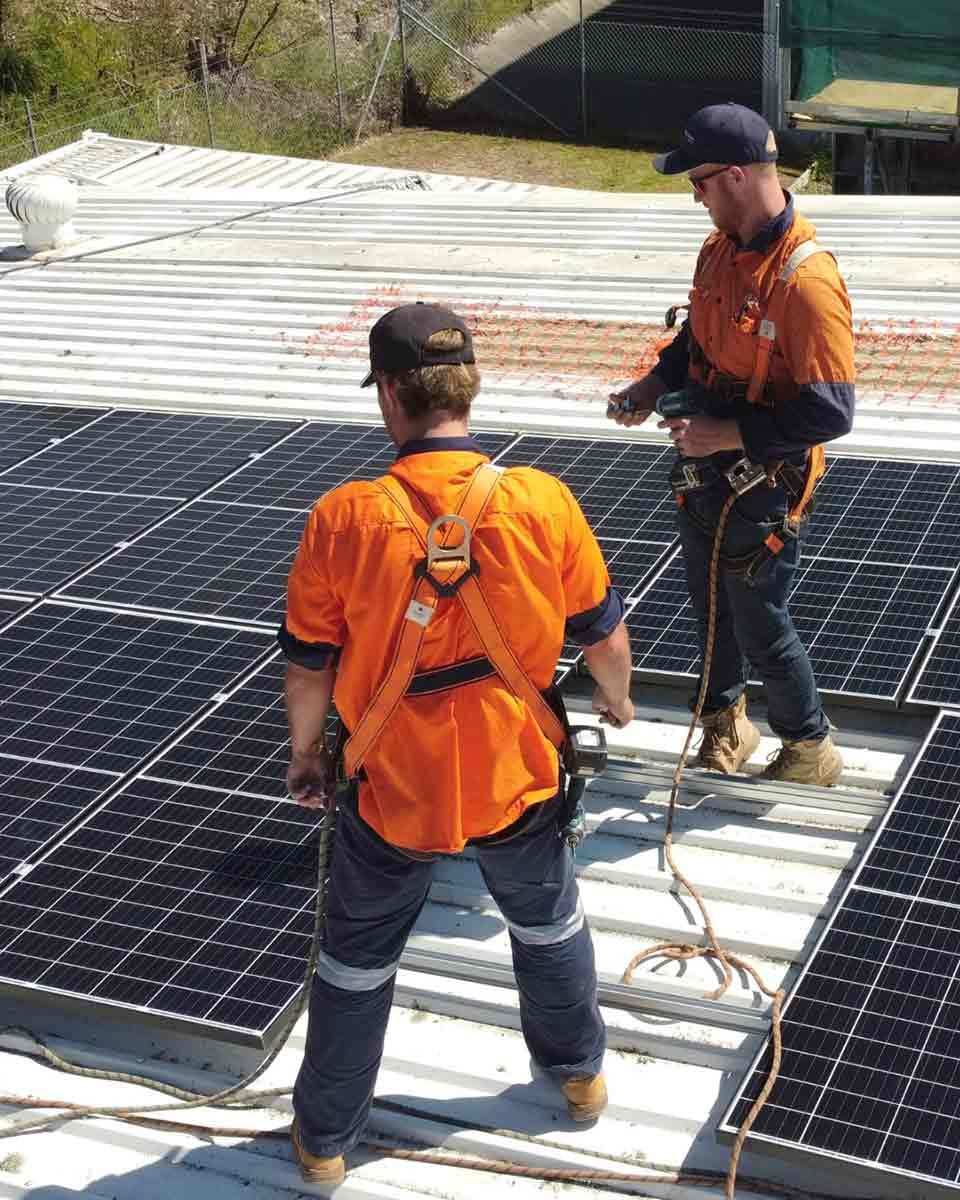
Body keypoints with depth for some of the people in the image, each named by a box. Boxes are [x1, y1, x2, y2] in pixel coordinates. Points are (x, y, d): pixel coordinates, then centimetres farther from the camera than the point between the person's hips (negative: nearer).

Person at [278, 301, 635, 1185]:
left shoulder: (344, 519, -20)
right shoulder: (542, 501, -16)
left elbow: (309, 666, -8)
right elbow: (603, 632, -4)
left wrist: (304, 750, 11)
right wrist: (615, 698, 18)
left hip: (391, 788, -1)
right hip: (516, 778, 1)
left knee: (358, 958, 20)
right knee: (547, 918, 30)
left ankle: (326, 1138, 36)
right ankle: (579, 1073, 50)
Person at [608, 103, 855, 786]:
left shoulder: (806, 280, -27)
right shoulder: (720, 250, 1)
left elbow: (830, 413, -27)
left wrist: (727, 433, -25)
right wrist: (653, 387, 2)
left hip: (762, 489, -8)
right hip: (703, 476, 8)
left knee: (760, 629, 7)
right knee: (710, 610, 22)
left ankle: (811, 748, 30)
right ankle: (725, 727, 44)